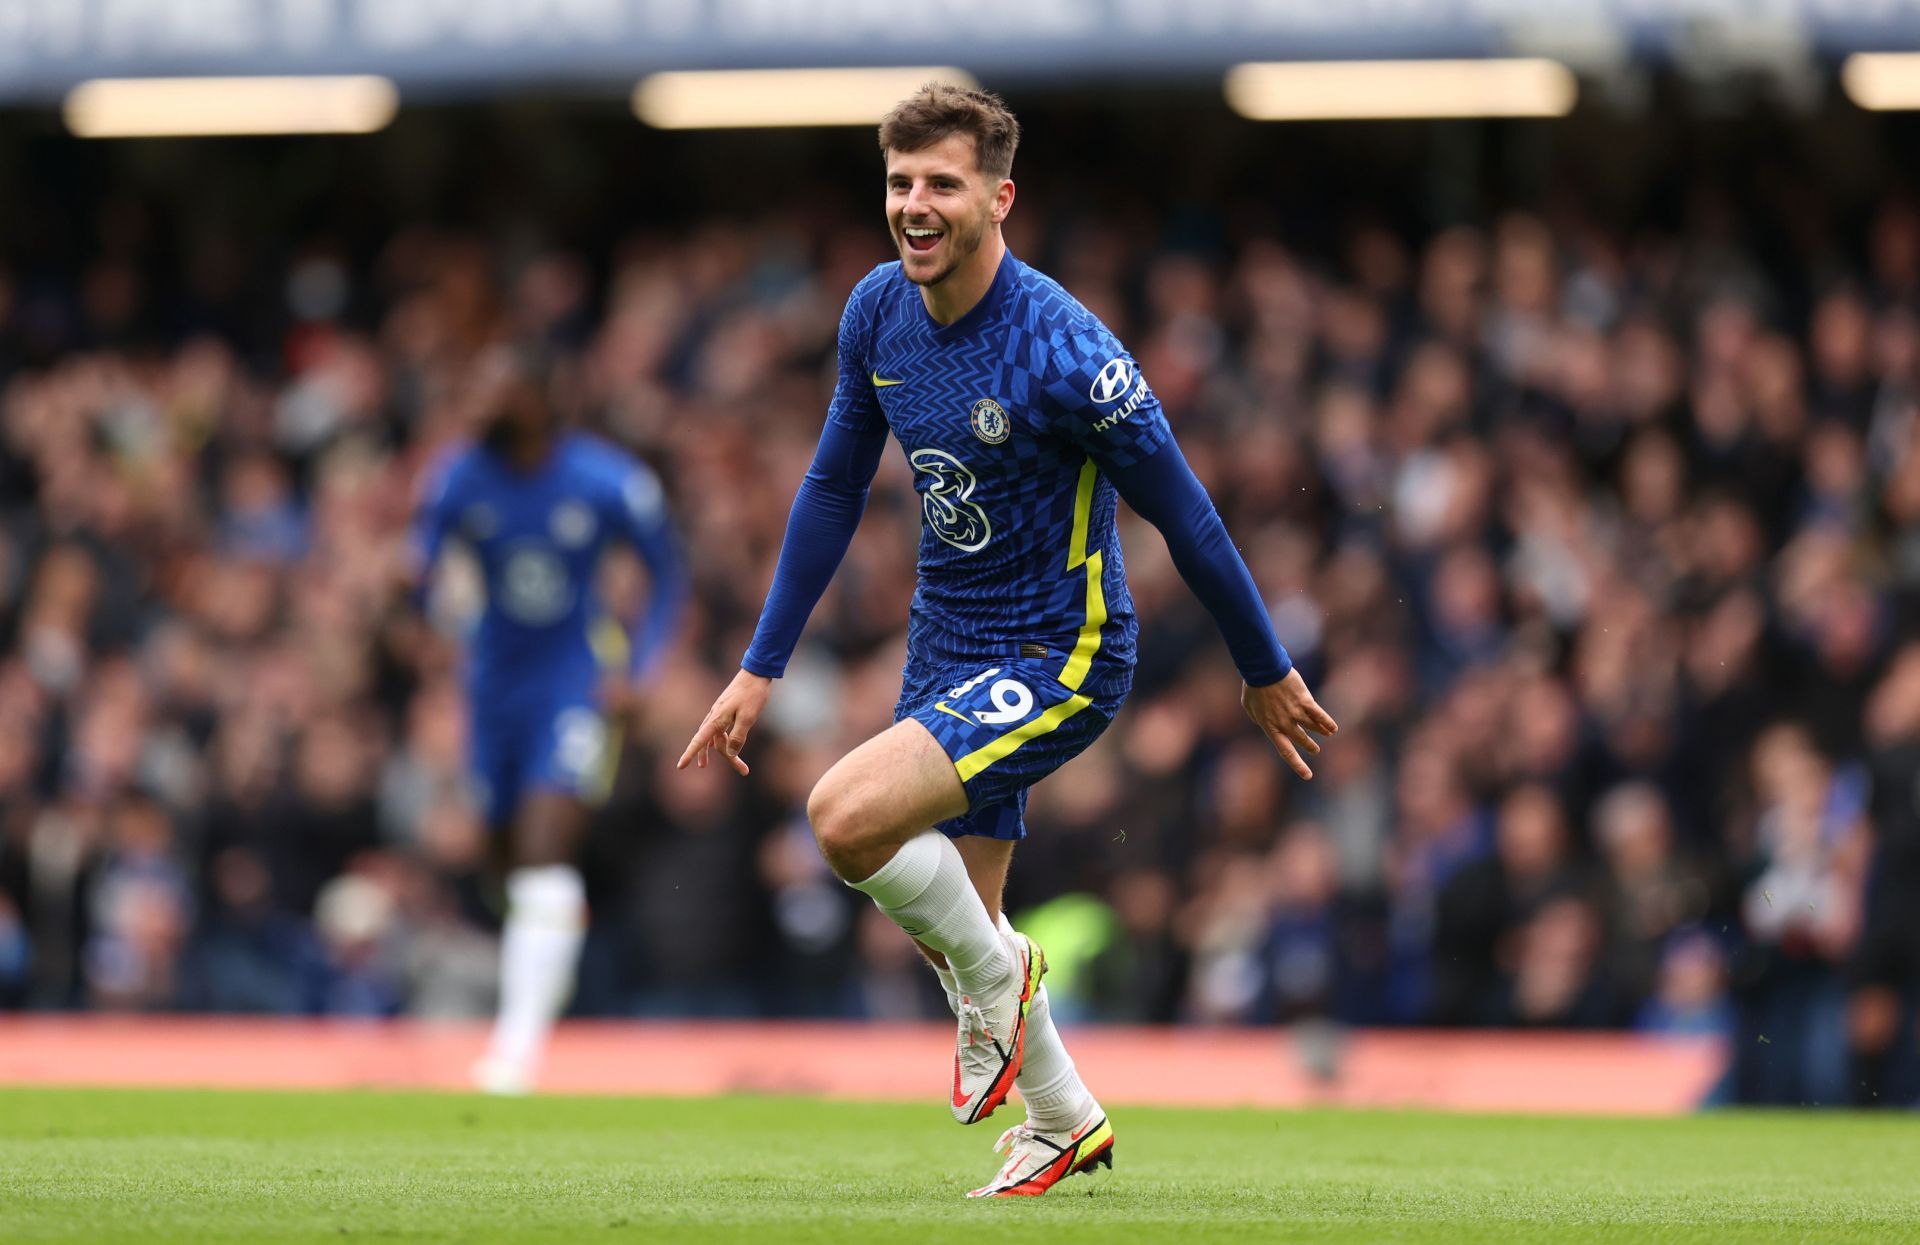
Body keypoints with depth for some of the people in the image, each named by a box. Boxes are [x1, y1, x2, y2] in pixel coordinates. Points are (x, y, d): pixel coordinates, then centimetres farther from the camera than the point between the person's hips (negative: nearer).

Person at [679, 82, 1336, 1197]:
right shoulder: (879, 311, -4)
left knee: (848, 814, -26)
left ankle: (994, 973, 1)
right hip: (947, 648, 7)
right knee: (958, 928, 14)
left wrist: (1267, 672, -4)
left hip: (1059, 657, -7)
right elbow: (834, 487, 9)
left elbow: (1182, 512, -14)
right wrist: (761, 668, 9)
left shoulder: (1063, 352, -24)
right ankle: (1065, 1122, 38)